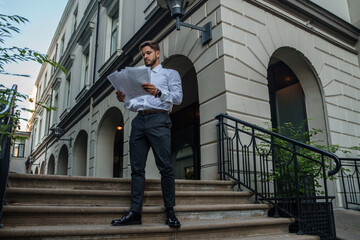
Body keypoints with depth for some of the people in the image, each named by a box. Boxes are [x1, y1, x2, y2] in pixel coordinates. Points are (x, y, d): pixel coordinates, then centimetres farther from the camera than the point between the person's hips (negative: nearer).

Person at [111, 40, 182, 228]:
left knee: (165, 168, -10)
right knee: (137, 169, -2)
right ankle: (135, 212, -1)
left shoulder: (170, 73, 16)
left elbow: (178, 97, -2)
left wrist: (158, 92, -19)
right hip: (139, 120, 5)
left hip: (158, 119, -5)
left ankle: (170, 212, -5)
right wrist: (124, 100, 3)